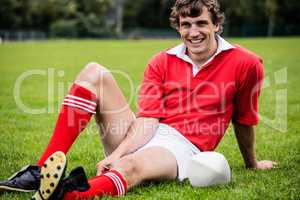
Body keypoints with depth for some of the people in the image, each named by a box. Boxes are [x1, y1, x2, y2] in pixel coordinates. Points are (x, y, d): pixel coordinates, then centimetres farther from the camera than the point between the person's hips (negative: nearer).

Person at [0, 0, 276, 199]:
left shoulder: (245, 64, -1)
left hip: (183, 148, -4)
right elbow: (147, 119, -5)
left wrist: (252, 163, 24)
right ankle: (42, 171, -26)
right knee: (94, 73, -14)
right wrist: (117, 154, -22)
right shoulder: (161, 62, 6)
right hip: (146, 135, 4)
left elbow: (244, 120, 11)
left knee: (131, 166, -40)